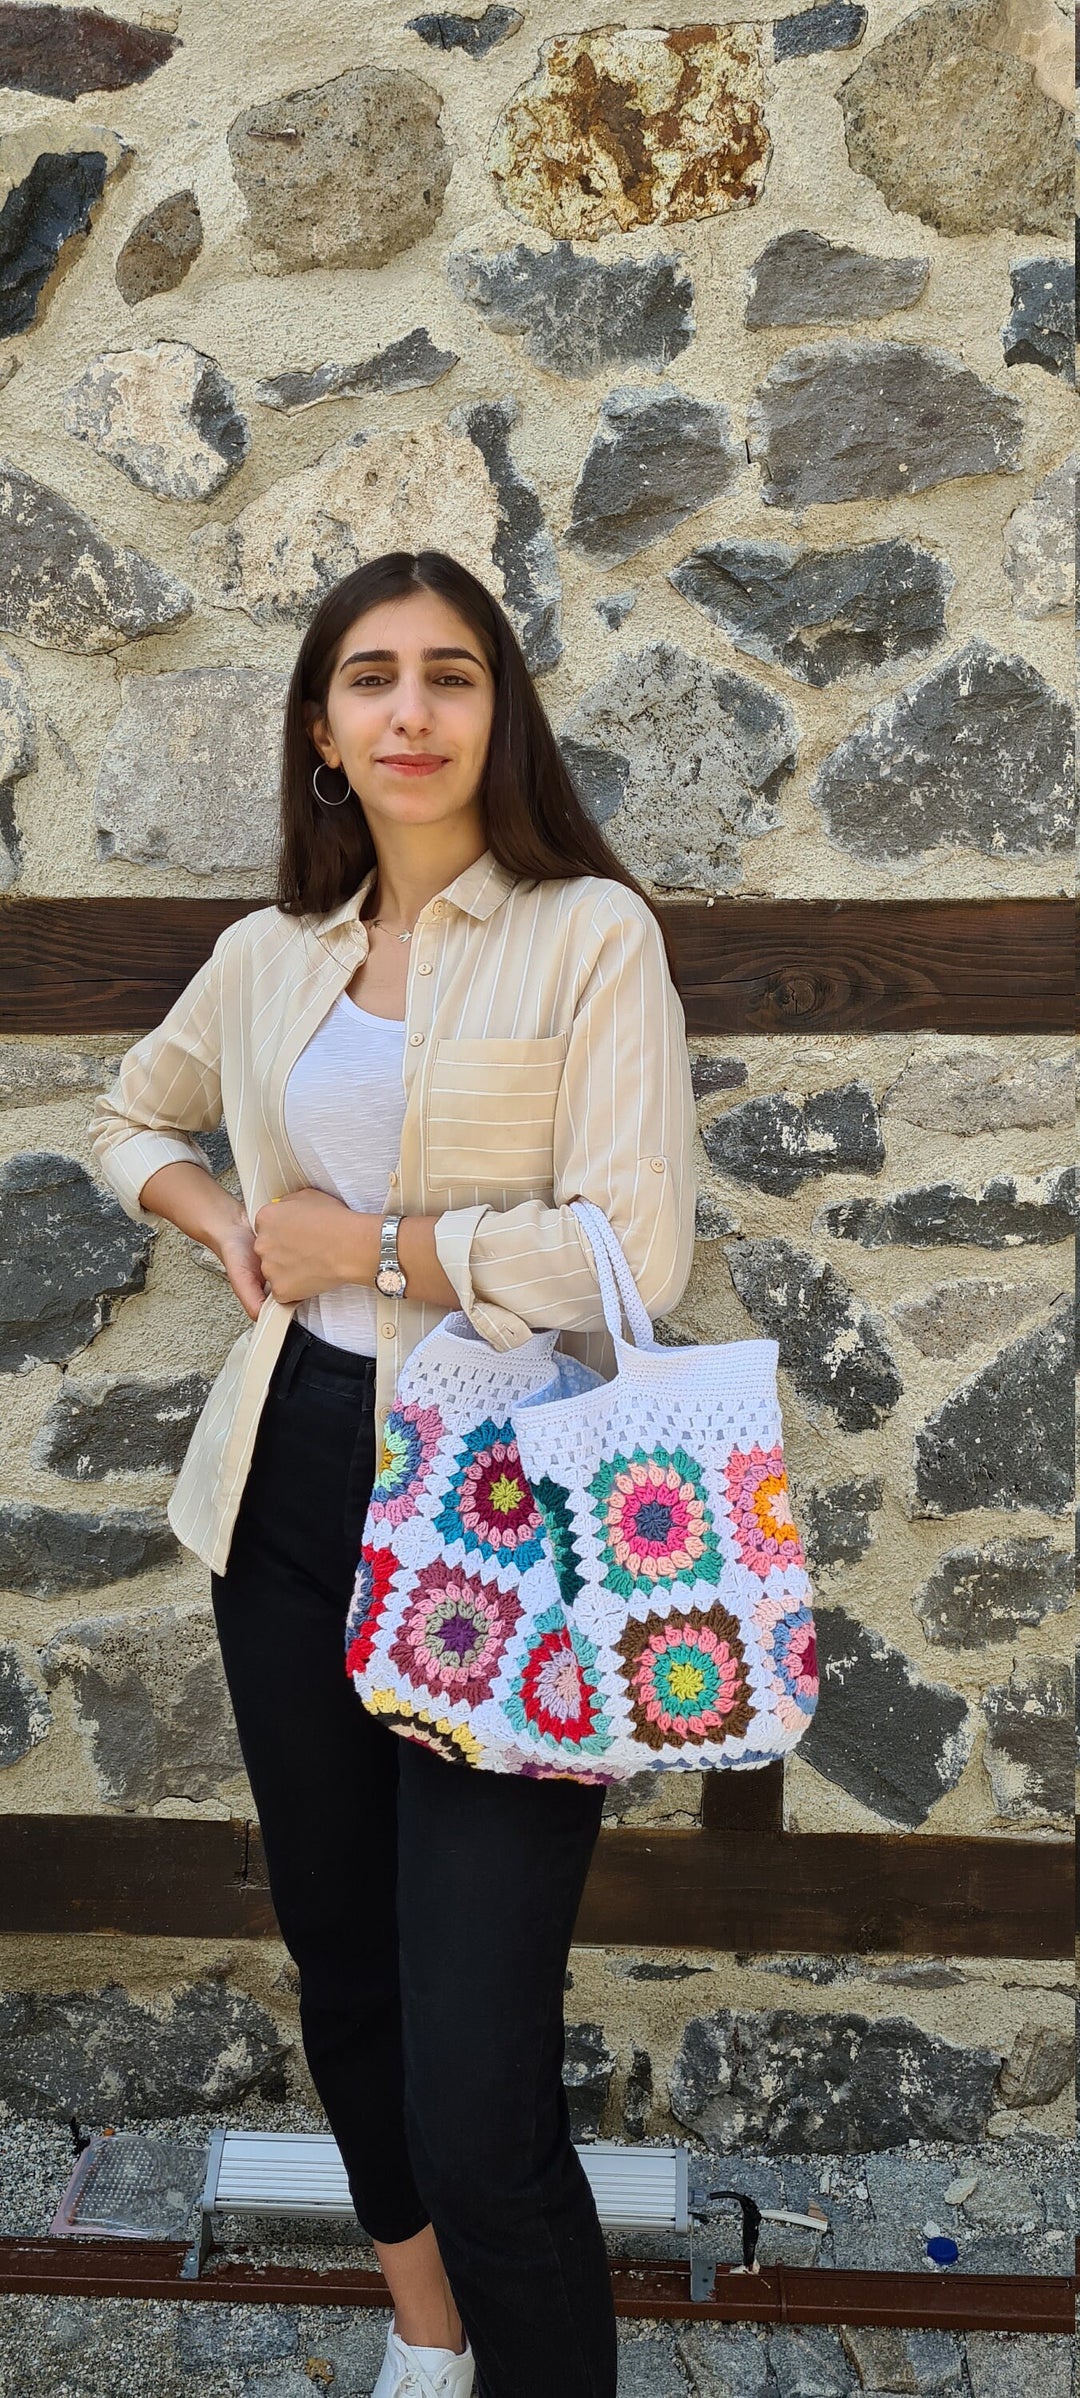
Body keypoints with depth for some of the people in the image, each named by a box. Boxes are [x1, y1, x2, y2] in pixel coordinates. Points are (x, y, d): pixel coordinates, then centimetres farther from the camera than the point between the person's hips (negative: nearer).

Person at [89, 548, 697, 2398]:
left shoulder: (591, 933, -7)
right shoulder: (271, 956, 8)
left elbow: (631, 1253, -16)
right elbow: (132, 1116, 26)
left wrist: (361, 1240, -8)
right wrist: (223, 1221, 6)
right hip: (292, 1496, 6)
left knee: (481, 2099, -8)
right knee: (343, 1976, 22)